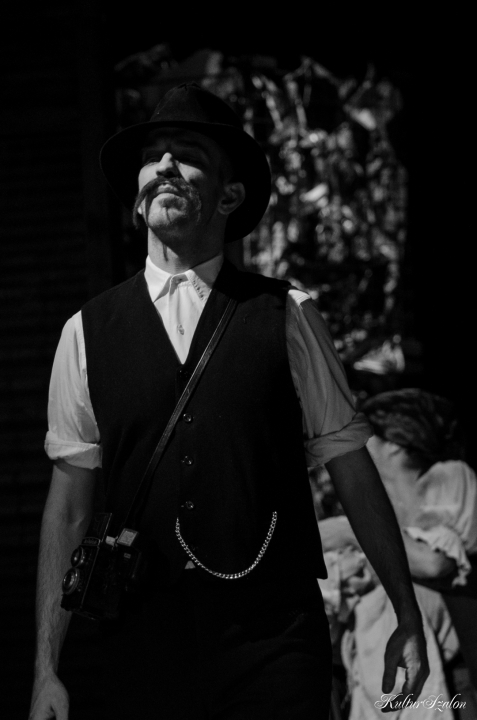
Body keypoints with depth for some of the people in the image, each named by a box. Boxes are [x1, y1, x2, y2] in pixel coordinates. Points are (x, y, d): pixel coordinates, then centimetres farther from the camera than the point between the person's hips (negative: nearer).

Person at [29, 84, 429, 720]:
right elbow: (70, 501, 4)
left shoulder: (286, 317, 2)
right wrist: (47, 669, 1)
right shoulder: (88, 333, 5)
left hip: (276, 643, -1)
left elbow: (352, 469, 5)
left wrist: (408, 619, 5)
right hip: (143, 645, 1)